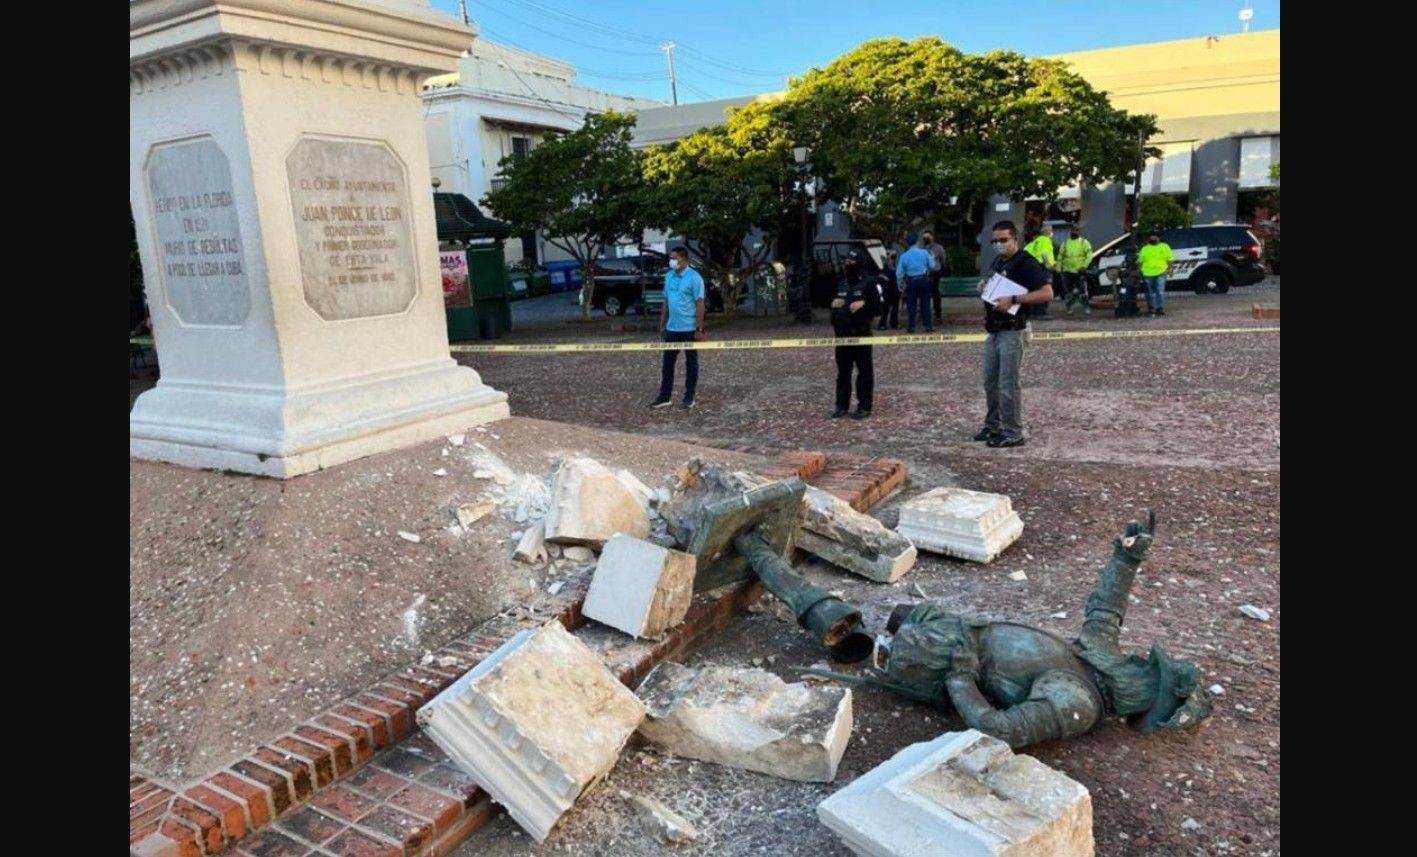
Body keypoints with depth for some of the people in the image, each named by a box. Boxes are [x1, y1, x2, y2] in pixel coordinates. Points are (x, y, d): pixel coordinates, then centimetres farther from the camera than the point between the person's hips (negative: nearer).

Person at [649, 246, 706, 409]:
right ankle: (665, 397, 14)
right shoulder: (669, 276, 8)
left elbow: (699, 305, -13)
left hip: (689, 329, -6)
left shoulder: (694, 278, -11)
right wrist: (662, 324, 13)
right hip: (672, 328, 6)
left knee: (691, 363, 6)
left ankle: (689, 397, 14)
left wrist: (699, 329, -16)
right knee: (667, 363, 7)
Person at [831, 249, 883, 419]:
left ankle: (864, 406, 8)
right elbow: (835, 305, 27)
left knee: (864, 371, 2)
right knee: (843, 371, 11)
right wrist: (834, 305, 6)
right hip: (842, 333, 7)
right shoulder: (842, 284, 15)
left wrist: (864, 305, -20)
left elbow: (880, 307, -9)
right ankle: (842, 405, 19)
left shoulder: (870, 283, -6)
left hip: (861, 333, -7)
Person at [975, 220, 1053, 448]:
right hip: (993, 332, 9)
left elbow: (1047, 293, -21)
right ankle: (993, 426, 26)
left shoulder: (1025, 263, -12)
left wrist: (1013, 300, -27)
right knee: (990, 383, 14)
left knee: (1008, 385, -5)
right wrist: (984, 290, 6)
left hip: (1012, 333, -9)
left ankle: (1013, 434, 3)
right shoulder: (996, 263, 15)